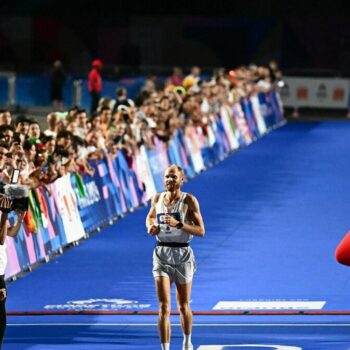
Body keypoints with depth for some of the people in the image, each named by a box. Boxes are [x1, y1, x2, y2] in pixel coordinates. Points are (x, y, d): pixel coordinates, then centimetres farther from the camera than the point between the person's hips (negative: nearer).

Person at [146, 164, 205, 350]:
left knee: (183, 306, 14)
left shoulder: (189, 200, -8)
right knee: (164, 308, -9)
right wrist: (151, 227, 1)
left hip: (182, 255, -2)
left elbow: (201, 230, -13)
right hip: (162, 255, 2)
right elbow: (150, 217, 24)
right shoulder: (157, 198, 3)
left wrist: (178, 224, -26)